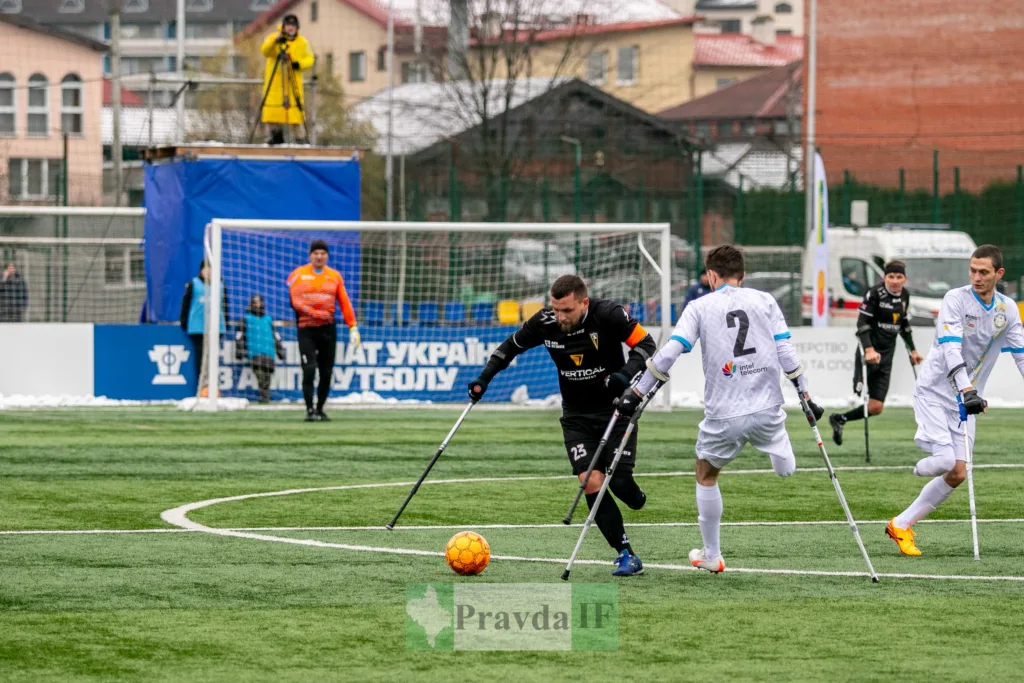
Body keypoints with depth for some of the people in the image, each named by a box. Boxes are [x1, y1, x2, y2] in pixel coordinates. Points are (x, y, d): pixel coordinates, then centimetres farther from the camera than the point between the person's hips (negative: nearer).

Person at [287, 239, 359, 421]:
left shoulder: (335, 276, 11)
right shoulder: (298, 274, 3)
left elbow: (344, 303, 9)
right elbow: (293, 300, -8)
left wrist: (353, 327, 2)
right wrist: (310, 311, -24)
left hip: (328, 329, 3)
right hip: (306, 329, -3)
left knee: (326, 373, 5)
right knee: (309, 370, -14)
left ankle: (320, 410, 18)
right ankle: (310, 411, -10)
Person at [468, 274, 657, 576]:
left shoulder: (608, 315, -20)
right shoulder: (544, 322, -10)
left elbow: (646, 344, -12)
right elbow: (513, 345, 8)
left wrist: (626, 373, -30)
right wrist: (484, 378, 2)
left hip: (615, 409, -2)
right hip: (576, 416, 2)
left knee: (618, 480, -12)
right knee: (591, 482, -14)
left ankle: (637, 500, 28)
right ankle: (626, 555, -8)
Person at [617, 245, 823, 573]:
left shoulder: (701, 307, 1)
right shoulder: (765, 301, 6)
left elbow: (669, 353, -6)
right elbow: (786, 351, 2)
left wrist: (637, 392, -1)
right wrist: (805, 395, 10)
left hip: (724, 416, -1)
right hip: (767, 409, 1)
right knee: (786, 471, 33)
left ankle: (711, 556, 27)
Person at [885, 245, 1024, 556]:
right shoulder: (956, 299, -15)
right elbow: (951, 349, -26)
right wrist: (968, 391, -38)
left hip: (967, 398, 6)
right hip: (935, 390, -6)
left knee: (958, 474, -1)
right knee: (944, 461, -21)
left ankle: (902, 525, 10)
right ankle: (917, 470, 17)